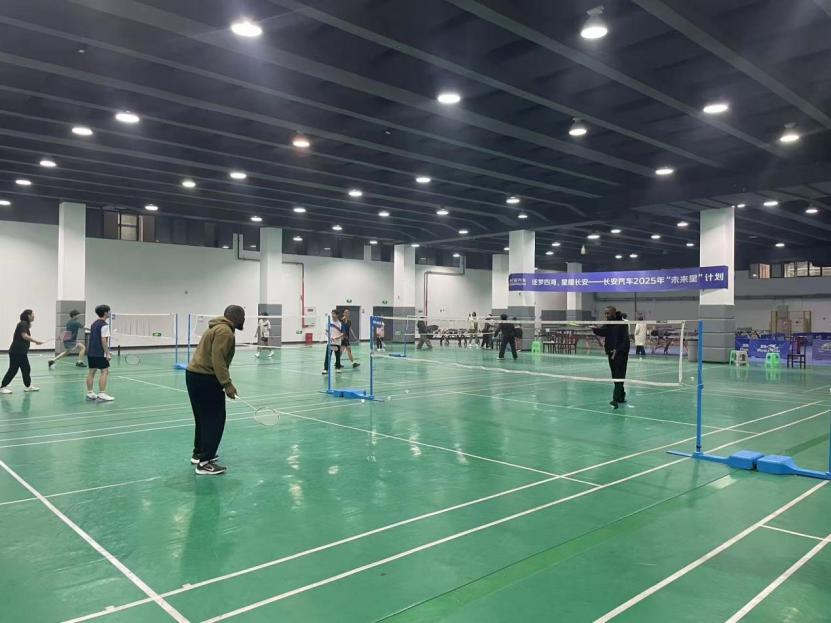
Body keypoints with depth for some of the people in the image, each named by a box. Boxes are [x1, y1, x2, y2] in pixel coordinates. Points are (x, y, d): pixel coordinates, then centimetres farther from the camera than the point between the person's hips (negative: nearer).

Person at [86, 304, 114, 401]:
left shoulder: (94, 324, 16)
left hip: (91, 352, 9)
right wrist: (107, 353, -16)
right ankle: (101, 394, -10)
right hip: (100, 353, -9)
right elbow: (103, 340, -18)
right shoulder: (104, 325, -12)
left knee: (91, 372, 10)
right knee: (105, 372, -6)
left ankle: (89, 393, 14)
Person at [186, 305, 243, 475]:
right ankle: (204, 463, -3)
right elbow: (218, 360, -23)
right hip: (205, 379, -11)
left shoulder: (217, 328, 19)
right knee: (215, 419, -5)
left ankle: (199, 453, 32)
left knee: (203, 417, 20)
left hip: (194, 374, 11)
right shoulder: (225, 331, -14)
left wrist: (223, 382, 25)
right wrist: (227, 384, -22)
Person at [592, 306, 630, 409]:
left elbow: (625, 340, -16)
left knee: (619, 376, -11)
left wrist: (617, 350, -26)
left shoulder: (622, 324, -11)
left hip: (621, 354, -7)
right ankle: (621, 396, 24)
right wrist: (594, 329, -21)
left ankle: (616, 399, -17)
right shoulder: (608, 324, 12)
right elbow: (602, 331, 0)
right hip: (611, 353, 7)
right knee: (615, 376, 12)